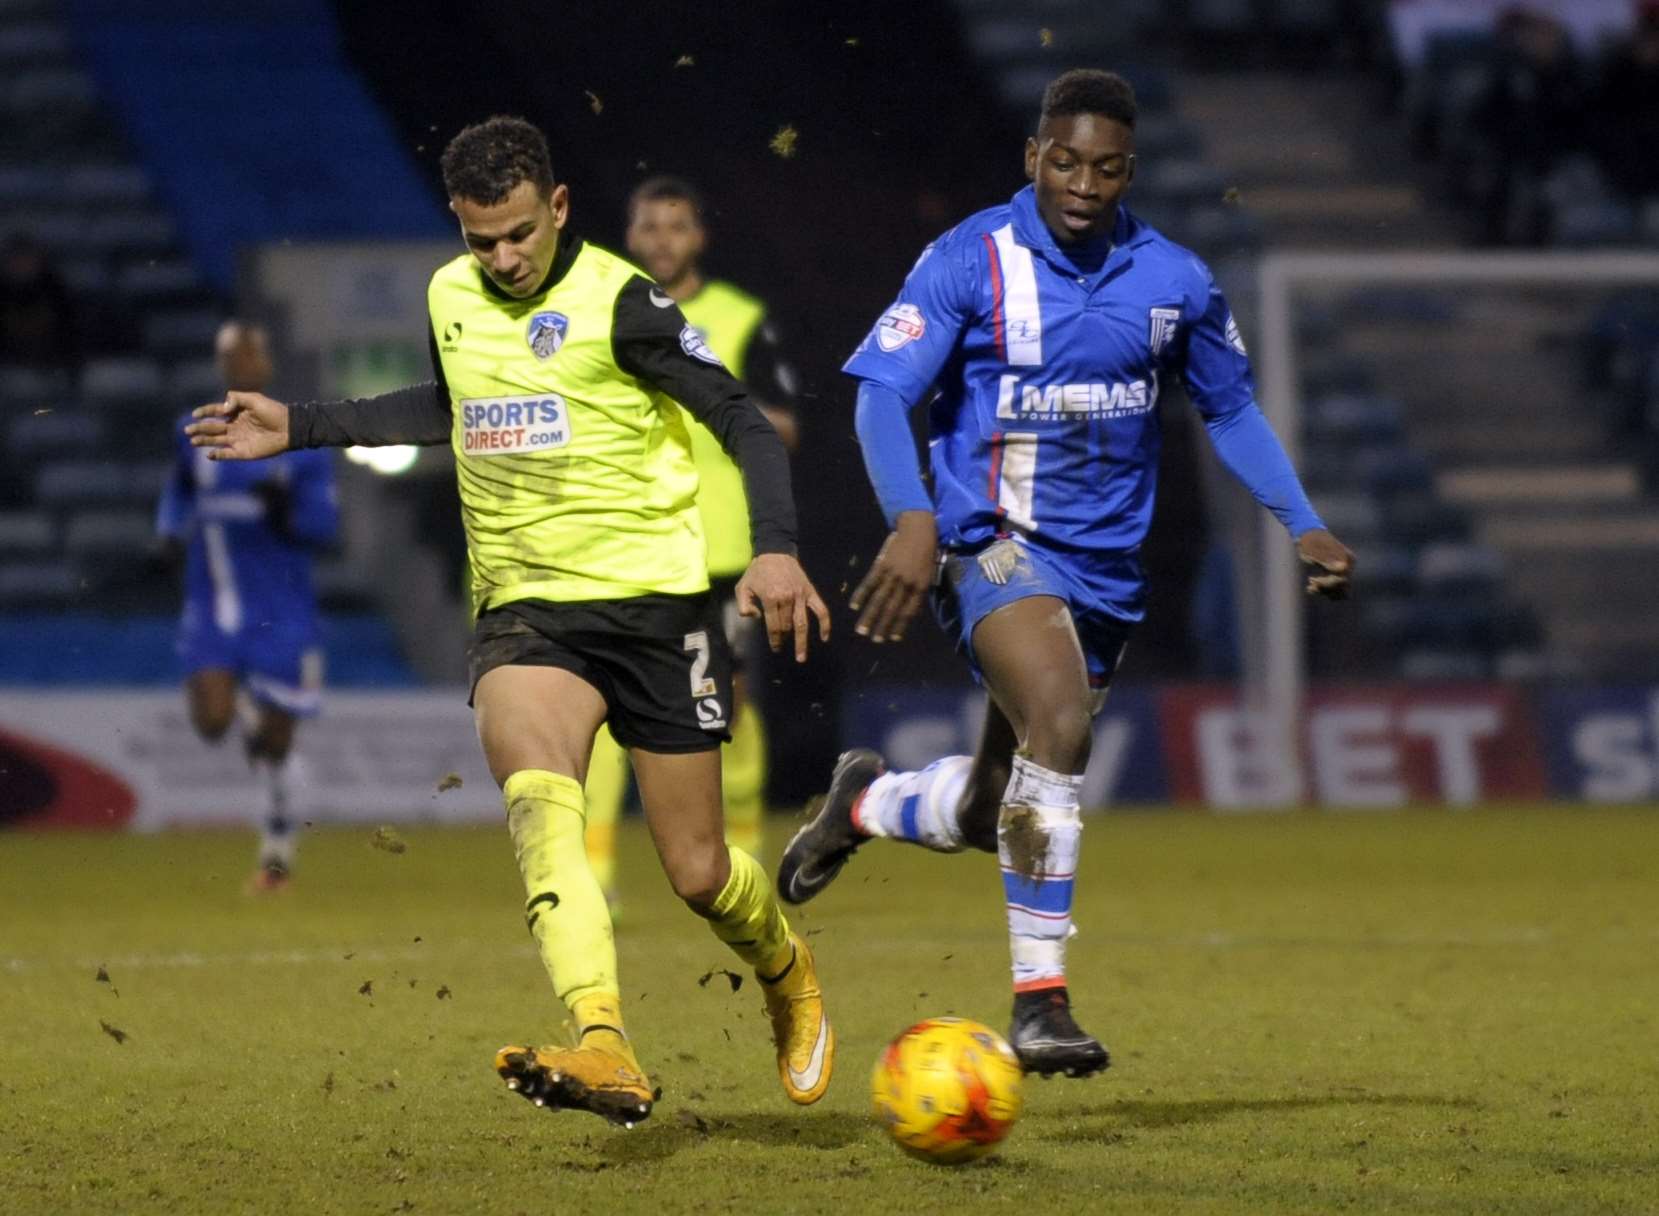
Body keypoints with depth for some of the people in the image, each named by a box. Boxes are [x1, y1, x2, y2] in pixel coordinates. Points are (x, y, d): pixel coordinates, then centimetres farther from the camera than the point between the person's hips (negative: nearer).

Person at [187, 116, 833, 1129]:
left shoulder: (619, 302, -9)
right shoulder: (450, 297, 9)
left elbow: (743, 420, -7)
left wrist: (777, 549, -21)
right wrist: (300, 428, 28)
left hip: (653, 600, -3)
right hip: (524, 612, 3)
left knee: (700, 872, 2)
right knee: (537, 798, -28)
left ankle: (790, 977, 40)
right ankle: (607, 1054, -44)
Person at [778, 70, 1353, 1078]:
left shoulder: (1173, 280, 3)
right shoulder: (971, 261, -8)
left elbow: (1231, 408, 16)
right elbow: (883, 394, -12)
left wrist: (1304, 525, 5)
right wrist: (913, 521, -28)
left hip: (1107, 566, 5)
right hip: (996, 542, -5)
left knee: (992, 818, 9)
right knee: (1061, 719, -31)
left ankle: (867, 802, 44)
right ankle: (1040, 998, -27)